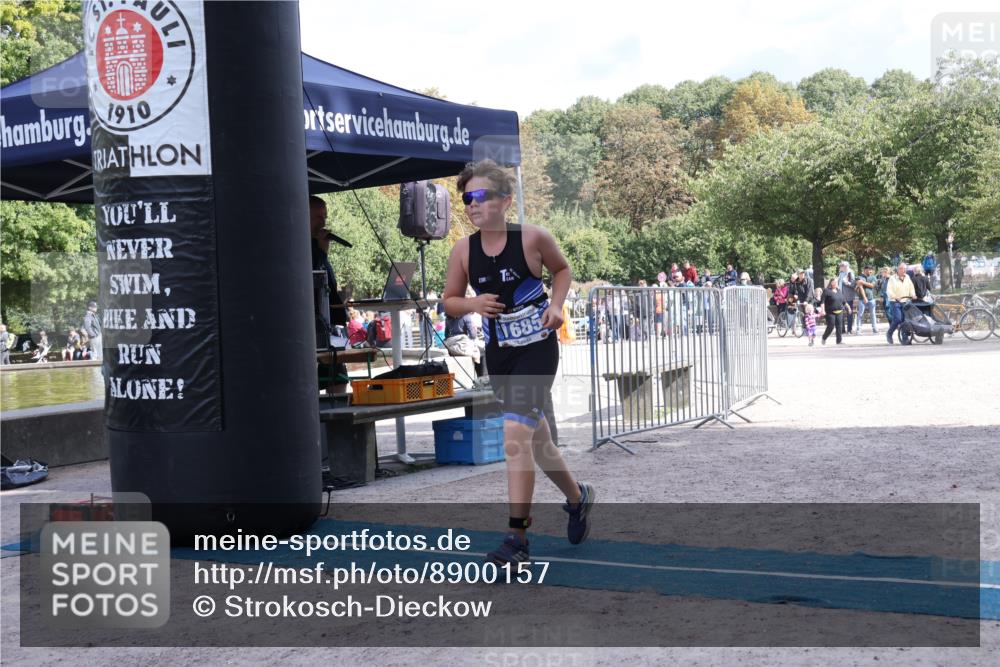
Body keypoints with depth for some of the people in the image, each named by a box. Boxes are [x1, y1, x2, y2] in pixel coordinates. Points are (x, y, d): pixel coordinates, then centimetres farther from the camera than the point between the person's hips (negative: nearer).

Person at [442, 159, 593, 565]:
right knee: (536, 438, 18)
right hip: (498, 353, 5)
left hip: (537, 348, -5)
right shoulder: (463, 250, -3)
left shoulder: (532, 238, -11)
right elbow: (449, 301, 7)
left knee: (515, 434, -18)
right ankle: (577, 498, 44)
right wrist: (473, 304, -14)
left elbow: (562, 269, 9)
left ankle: (517, 536, -13)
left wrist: (556, 304, -8)